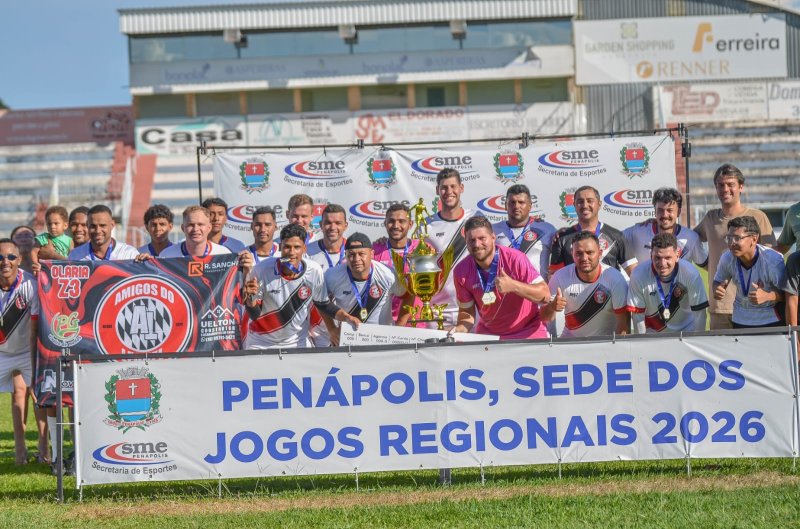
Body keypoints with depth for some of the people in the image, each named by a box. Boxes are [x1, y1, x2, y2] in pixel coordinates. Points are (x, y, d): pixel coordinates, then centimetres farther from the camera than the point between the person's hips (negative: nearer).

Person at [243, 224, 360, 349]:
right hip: (261, 343, -1)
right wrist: (251, 297, -37)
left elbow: (324, 305, 1)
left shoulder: (315, 271, -16)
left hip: (297, 343, 2)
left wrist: (347, 317, -14)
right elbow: (254, 315, -16)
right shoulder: (262, 270, -23)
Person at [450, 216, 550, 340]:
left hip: (527, 332, -3)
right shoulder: (461, 272, -7)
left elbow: (545, 295, -21)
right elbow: (466, 309, 4)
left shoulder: (514, 259, -18)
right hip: (488, 333, 3)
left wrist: (513, 286, -34)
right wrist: (460, 329, -17)